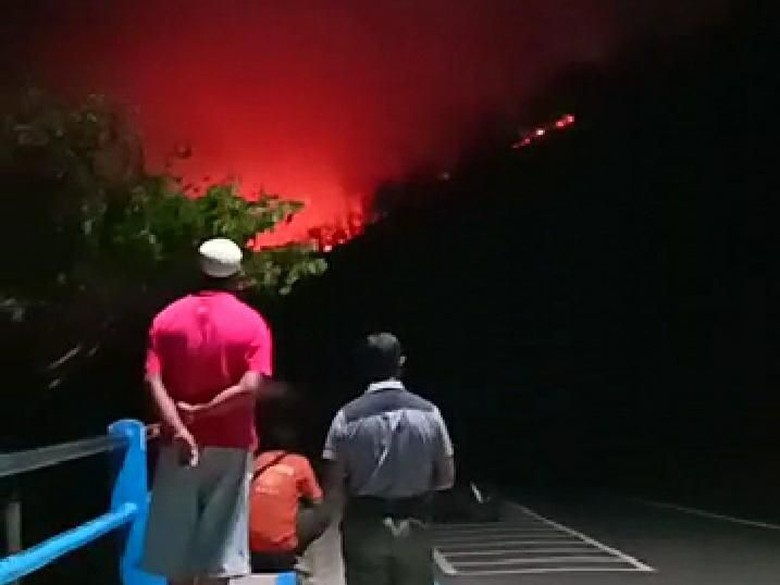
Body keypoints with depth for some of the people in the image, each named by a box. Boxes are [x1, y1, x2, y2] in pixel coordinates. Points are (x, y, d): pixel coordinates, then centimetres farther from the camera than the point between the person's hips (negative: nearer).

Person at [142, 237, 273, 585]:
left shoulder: (168, 318, 3)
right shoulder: (251, 323, -5)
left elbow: (153, 380, -9)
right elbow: (249, 388, -18)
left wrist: (179, 429, -18)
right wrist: (199, 412, -11)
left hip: (179, 445, 2)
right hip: (230, 448, -2)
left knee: (176, 554, 10)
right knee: (217, 556, 3)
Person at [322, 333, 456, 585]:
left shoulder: (348, 417, -9)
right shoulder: (428, 412, -4)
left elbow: (333, 490, -8)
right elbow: (446, 478, 1)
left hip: (364, 528, -1)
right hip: (414, 526, 1)